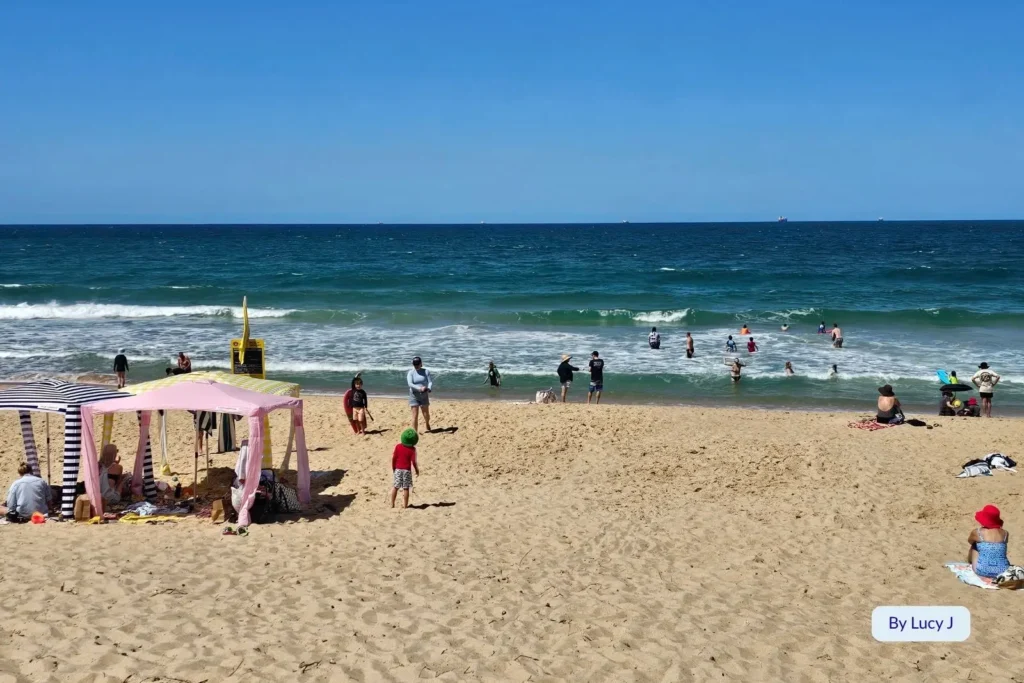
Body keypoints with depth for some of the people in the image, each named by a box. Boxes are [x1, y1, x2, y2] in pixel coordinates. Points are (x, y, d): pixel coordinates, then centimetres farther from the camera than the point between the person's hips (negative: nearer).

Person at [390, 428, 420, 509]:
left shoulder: (398, 447, -3)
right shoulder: (412, 449, -11)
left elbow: (393, 458, -2)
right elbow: (413, 461, -14)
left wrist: (393, 468, 10)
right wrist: (417, 470, 1)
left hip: (398, 469, 3)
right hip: (407, 470, -3)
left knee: (395, 487, 12)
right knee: (406, 488, 4)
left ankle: (392, 503, 16)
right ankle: (405, 504, 6)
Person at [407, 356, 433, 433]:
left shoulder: (426, 371, 0)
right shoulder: (411, 373, -5)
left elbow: (430, 382, -6)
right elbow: (410, 384, -18)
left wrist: (429, 388, -29)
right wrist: (419, 388, -33)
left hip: (424, 395, 1)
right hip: (414, 396, -1)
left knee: (426, 414, 9)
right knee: (415, 415, -8)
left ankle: (427, 424, 42)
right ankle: (415, 432, -2)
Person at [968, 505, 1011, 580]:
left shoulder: (977, 532, -6)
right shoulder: (1005, 533, 1)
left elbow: (970, 541, 18)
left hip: (982, 571, -3)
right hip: (1002, 572, 3)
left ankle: (969, 564, 50)